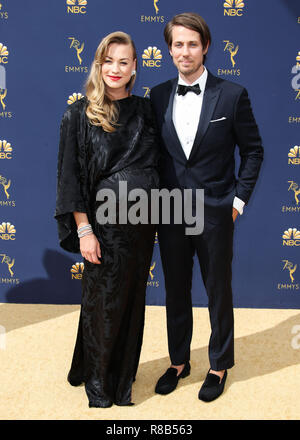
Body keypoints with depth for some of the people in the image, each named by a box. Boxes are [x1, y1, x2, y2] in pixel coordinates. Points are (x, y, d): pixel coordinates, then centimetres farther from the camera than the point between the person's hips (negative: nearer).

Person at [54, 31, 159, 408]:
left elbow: (155, 165, 11)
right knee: (104, 303, 7)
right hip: (105, 220, -4)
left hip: (141, 221, 4)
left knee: (132, 299, 13)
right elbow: (71, 175, -8)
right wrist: (84, 230, -13)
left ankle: (123, 379, 33)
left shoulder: (144, 110, 5)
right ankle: (98, 384, 29)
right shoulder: (80, 114, -6)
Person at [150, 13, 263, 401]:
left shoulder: (232, 95, -6)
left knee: (218, 293, 11)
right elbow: (154, 151, 11)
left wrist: (238, 199, -4)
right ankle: (178, 361, 34)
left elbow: (253, 151, 1)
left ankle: (219, 366, 30)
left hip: (214, 212, -3)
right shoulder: (158, 96, 3)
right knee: (176, 292, 15)